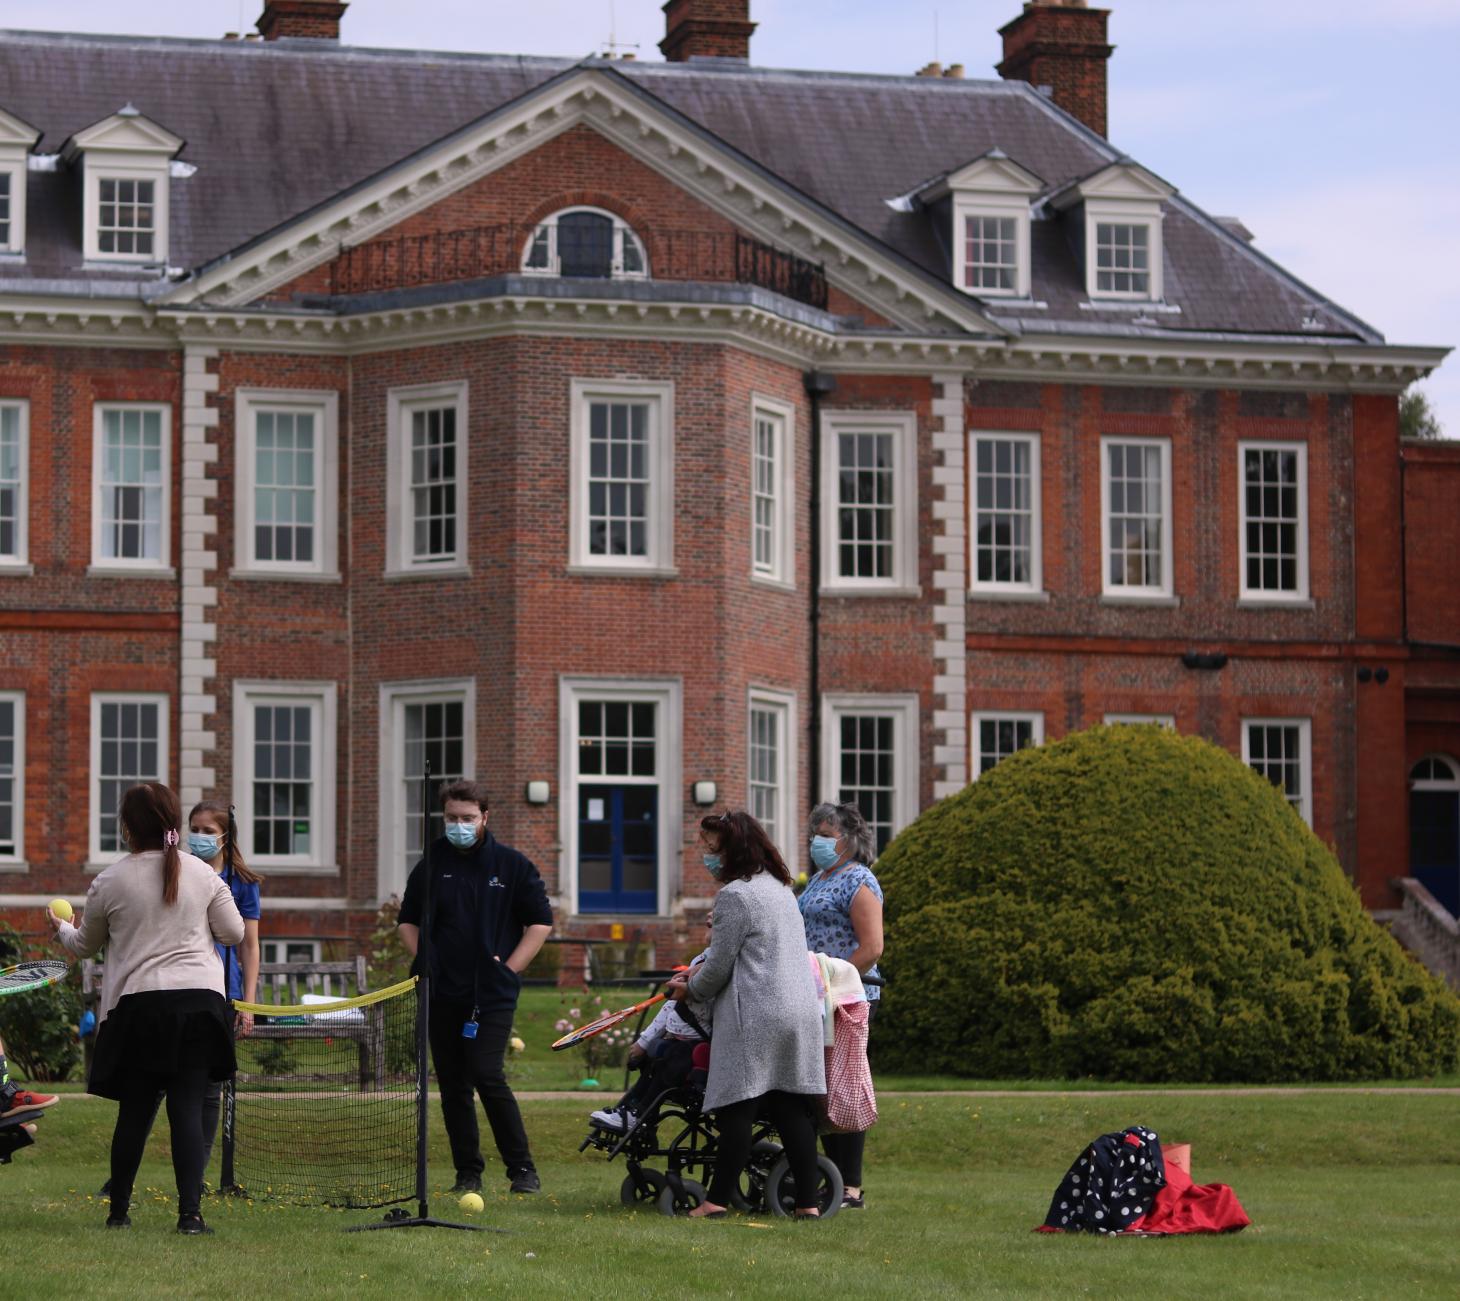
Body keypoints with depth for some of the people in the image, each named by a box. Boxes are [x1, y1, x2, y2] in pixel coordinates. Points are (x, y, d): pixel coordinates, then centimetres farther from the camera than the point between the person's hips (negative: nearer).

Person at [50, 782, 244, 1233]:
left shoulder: (110, 881, 1)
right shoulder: (202, 874, 3)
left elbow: (84, 945, 15)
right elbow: (234, 933, 9)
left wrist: (61, 928, 38)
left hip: (137, 1003, 0)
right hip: (199, 999, 0)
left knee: (134, 1110, 9)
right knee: (188, 1108, -2)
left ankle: (119, 1209, 19)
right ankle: (190, 1212, -10)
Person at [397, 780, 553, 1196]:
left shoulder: (512, 865, 3)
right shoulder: (431, 865, 9)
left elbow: (541, 922, 6)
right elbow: (408, 922, 19)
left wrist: (508, 969, -3)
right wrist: (425, 963, 4)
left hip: (493, 993, -4)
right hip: (442, 994, 4)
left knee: (487, 1075, -16)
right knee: (452, 1084, 4)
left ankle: (522, 1169, -7)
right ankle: (468, 1173, 12)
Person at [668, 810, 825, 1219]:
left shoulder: (734, 895, -9)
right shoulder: (779, 887, 19)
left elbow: (719, 968, -7)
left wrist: (691, 990, 12)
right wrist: (699, 971, 25)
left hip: (755, 1015, -8)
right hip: (801, 1012, 8)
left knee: (737, 1108, -6)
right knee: (793, 1109, 6)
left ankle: (718, 1199, -5)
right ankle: (808, 1201, 2)